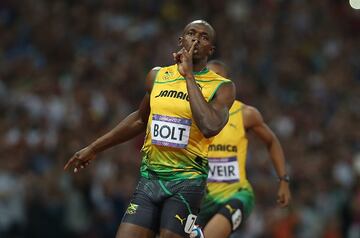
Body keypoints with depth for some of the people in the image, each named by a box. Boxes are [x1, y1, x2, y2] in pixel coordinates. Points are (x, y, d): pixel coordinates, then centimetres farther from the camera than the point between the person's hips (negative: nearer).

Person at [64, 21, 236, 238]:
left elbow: (210, 127, -23)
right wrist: (94, 149, 30)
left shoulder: (222, 87, -4)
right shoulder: (157, 76, 11)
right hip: (150, 177, 4)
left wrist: (189, 76, -17)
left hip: (186, 181, -4)